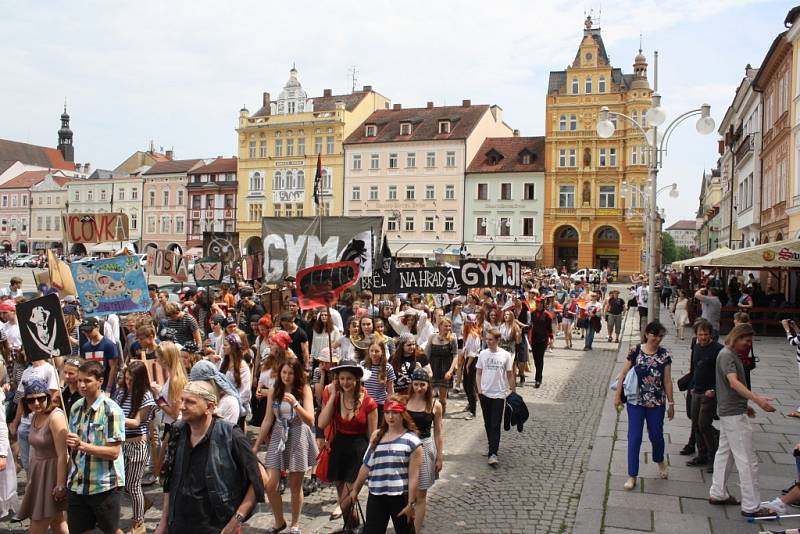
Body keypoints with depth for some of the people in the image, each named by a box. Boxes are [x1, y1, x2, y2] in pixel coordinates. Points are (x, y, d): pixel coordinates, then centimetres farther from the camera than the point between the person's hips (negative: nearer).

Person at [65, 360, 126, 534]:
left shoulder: (111, 410, -14)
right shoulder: (76, 407, 6)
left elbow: (114, 452, -19)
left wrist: (82, 445, -25)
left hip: (104, 485, -6)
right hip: (77, 484, 6)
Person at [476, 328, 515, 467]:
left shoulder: (506, 355, -5)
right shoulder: (483, 354, 1)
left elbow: (510, 375, 2)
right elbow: (478, 373, 6)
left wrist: (513, 391, 3)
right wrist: (479, 390, -2)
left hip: (499, 394, -3)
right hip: (485, 394, 3)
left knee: (495, 425, -7)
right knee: (488, 424, 12)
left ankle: (493, 454, -10)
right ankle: (494, 446, 30)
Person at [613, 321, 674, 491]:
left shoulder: (665, 354, -2)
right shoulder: (635, 351, -6)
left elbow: (667, 381, 2)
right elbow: (623, 374, -1)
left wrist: (671, 403, 3)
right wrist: (618, 396, -2)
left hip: (657, 403, 1)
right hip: (635, 401, -1)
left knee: (656, 435, 13)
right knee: (634, 438, -1)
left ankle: (660, 461, 45)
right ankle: (632, 476, 9)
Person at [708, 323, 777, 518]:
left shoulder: (732, 354, 14)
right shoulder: (727, 355, -18)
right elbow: (734, 382, -31)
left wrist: (745, 406, 24)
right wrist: (757, 399, -43)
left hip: (730, 411, 11)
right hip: (734, 413, -11)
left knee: (725, 452, 16)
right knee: (747, 460, -7)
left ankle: (717, 493, 24)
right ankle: (751, 506, -2)